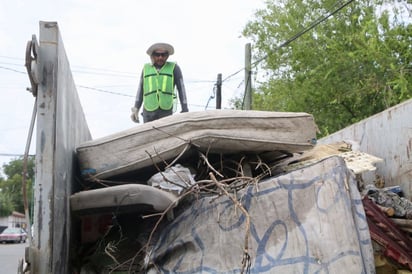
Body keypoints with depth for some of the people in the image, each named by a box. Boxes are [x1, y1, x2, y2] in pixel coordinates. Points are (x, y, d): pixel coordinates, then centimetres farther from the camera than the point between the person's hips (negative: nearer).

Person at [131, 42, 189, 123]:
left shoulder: (174, 68, 1)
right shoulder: (146, 68, 9)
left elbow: (181, 89, 1)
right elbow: (141, 90, 11)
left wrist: (185, 111, -3)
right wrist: (136, 108, 2)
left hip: (166, 112, -2)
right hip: (149, 112, 2)